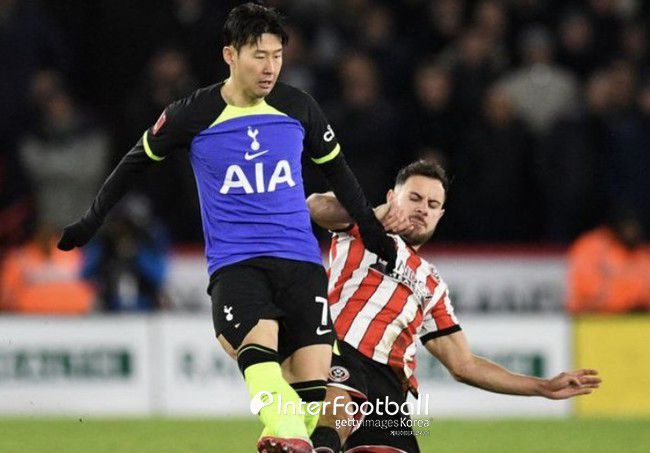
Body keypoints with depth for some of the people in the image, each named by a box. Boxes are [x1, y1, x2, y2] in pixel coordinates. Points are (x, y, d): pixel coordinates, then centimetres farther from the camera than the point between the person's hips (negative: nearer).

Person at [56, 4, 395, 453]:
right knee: (258, 346, -33)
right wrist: (92, 220, 20)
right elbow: (138, 160, 17)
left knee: (311, 387, -12)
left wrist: (373, 231, 25)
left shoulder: (298, 107, 6)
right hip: (233, 263, -3)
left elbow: (336, 169, 23)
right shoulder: (193, 115, 0)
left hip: (300, 261, 3)